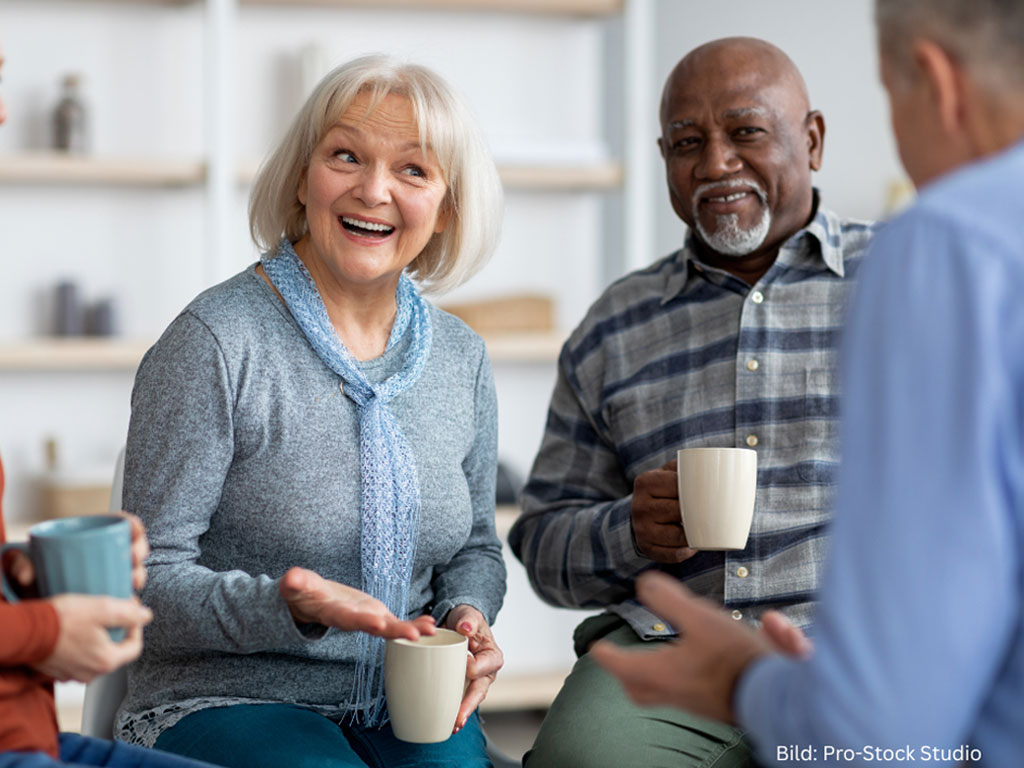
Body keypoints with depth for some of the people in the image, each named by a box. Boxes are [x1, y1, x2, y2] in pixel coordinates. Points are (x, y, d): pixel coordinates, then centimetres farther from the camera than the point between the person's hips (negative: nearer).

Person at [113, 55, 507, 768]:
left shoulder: (461, 357, 8)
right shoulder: (216, 341, -10)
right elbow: (152, 577, -10)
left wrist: (467, 617, -2)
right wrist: (292, 607, -25)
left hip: (406, 708, 4)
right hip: (224, 701, -4)